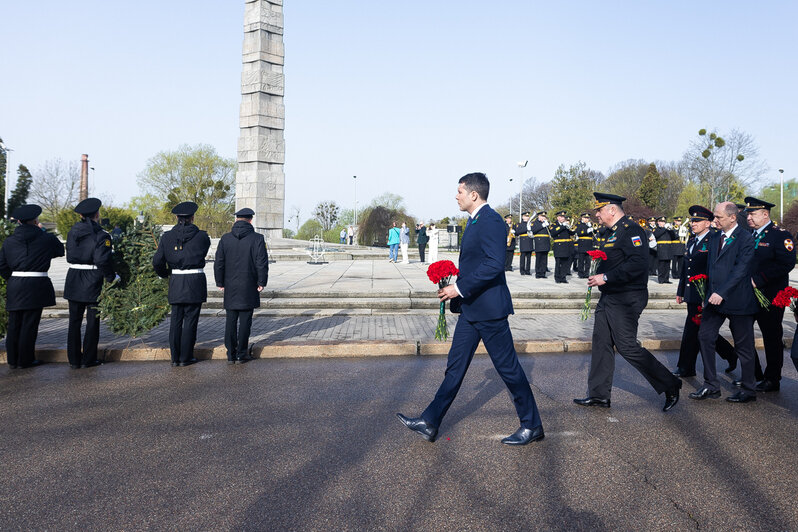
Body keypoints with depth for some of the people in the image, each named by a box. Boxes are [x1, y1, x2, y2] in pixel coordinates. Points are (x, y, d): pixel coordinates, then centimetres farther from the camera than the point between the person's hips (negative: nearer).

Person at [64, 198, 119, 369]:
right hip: (93, 281, -5)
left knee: (74, 320, 10)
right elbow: (102, 260, -18)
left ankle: (74, 359, 14)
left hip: (73, 280, 5)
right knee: (92, 321, 5)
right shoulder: (101, 235, -11)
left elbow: (69, 256, 12)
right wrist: (112, 277, -6)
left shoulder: (72, 232, 7)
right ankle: (88, 359, 9)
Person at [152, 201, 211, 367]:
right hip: (195, 282, -3)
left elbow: (157, 261, -1)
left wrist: (165, 274, 17)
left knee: (176, 320, 10)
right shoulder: (201, 236, -4)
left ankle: (175, 357, 13)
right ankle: (186, 357, 7)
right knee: (190, 320, 3)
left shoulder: (167, 237, 1)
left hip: (176, 283, 3)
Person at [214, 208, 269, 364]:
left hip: (230, 287, 2)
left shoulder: (225, 239, 3)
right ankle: (241, 354, 5)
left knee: (230, 320, 8)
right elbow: (262, 263, -8)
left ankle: (231, 354, 10)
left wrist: (220, 283, 10)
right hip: (249, 287, -2)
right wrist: (261, 282, 1)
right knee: (245, 320, 2)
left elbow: (218, 263, 3)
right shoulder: (257, 239, -5)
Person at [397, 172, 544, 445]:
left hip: (488, 309, -10)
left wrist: (460, 288, -23)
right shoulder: (474, 221, 15)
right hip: (471, 309, 10)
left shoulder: (491, 221, -17)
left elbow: (494, 264, -26)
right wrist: (454, 285, 9)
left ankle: (532, 425, 16)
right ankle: (430, 422, 16)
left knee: (508, 367, 1)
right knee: (455, 366, 11)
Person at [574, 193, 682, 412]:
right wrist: (599, 276, 9)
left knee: (627, 346, -8)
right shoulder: (614, 232, 17)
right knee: (601, 343, 9)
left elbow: (638, 263, -26)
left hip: (626, 300, -10)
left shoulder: (631, 230, -15)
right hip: (609, 299, 10)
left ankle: (670, 386, 7)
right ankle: (598, 394, 16)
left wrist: (606, 277, -24)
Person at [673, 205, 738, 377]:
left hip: (704, 296, -8)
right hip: (692, 295, 9)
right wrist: (680, 291, 19)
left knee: (691, 331, -4)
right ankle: (731, 356, 31)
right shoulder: (691, 242, 16)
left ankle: (685, 368, 6)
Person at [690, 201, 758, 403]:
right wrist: (710, 293, 13)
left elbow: (741, 269, -18)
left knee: (743, 345, 4)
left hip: (737, 300, -7)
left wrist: (722, 293, -24)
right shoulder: (714, 237, 12)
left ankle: (748, 390, 17)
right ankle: (711, 386, 10)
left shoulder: (746, 239, -11)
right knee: (705, 336, 2)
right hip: (715, 298, 7)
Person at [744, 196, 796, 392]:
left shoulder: (781, 235, -9)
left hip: (770, 295, -7)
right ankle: (753, 374, 23)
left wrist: (758, 280, -23)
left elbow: (786, 263, -20)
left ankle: (772, 380, 14)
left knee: (772, 337, 3)